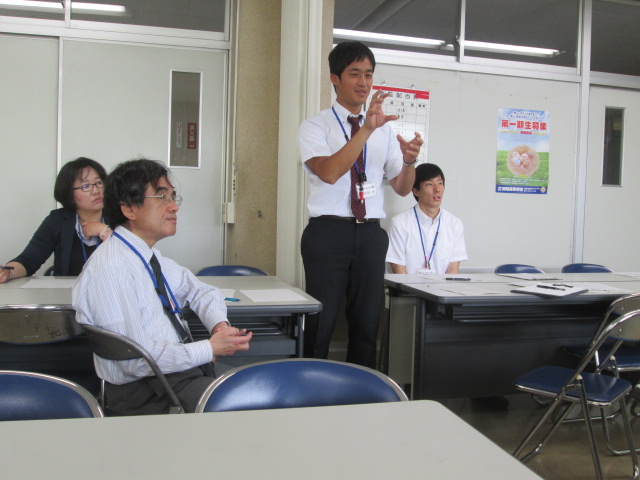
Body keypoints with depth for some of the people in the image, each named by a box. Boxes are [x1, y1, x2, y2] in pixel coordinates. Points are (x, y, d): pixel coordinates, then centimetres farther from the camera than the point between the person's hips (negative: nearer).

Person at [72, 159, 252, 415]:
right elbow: (136, 359, -22)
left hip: (182, 364, 8)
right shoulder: (112, 268, -19)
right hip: (147, 392, -8)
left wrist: (220, 324, -3)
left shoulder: (151, 256, 8)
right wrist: (210, 348, -17)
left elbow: (201, 292, 18)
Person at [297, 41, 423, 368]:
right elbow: (329, 172, -19)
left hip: (371, 233, 4)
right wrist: (366, 129, -27)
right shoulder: (315, 127, 0)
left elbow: (402, 188, 11)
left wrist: (409, 161, -10)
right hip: (328, 232, -4)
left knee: (367, 322, 11)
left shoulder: (384, 130, 13)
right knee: (321, 323, 2)